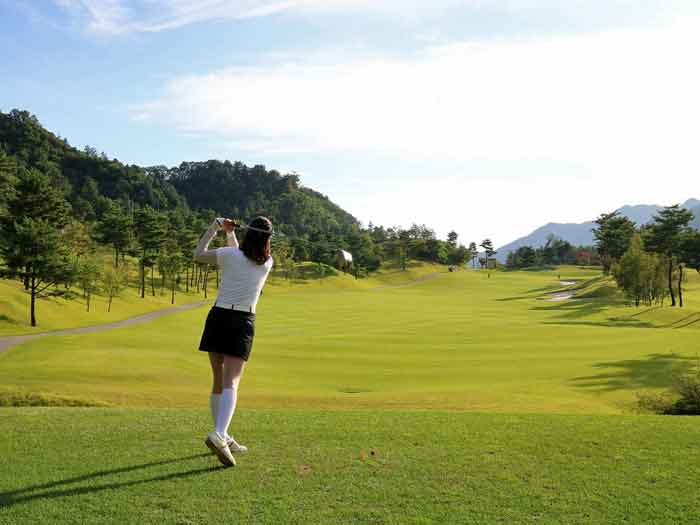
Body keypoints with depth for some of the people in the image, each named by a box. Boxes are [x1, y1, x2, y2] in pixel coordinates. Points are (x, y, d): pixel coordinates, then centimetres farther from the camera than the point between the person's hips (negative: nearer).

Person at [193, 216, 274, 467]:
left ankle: (223, 438, 22)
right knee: (230, 384, -9)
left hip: (218, 317, 2)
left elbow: (198, 255, 15)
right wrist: (230, 233, 26)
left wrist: (215, 227, 19)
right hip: (242, 323, -1)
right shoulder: (267, 263, 4)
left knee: (218, 383, 12)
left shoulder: (230, 255, -2)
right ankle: (218, 435, -30)